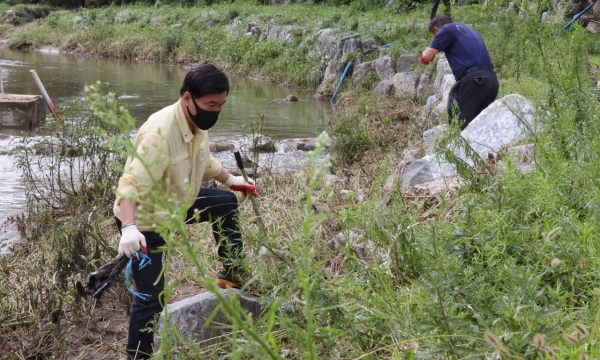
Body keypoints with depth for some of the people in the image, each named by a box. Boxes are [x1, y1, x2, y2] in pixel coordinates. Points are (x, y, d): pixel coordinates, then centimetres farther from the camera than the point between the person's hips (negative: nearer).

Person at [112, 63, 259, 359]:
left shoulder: (197, 123, -5)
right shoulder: (159, 132, -33)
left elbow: (202, 160, 18)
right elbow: (132, 183, -41)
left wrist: (229, 179, 23)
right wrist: (129, 227, -54)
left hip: (176, 203, 9)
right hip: (144, 219, -9)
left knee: (227, 203, 16)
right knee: (151, 297, -8)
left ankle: (231, 273, 31)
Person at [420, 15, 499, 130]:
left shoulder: (447, 29, 7)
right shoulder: (469, 30, 31)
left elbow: (426, 57, 5)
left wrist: (427, 51, 27)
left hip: (473, 79, -8)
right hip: (492, 80, 8)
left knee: (457, 124, -5)